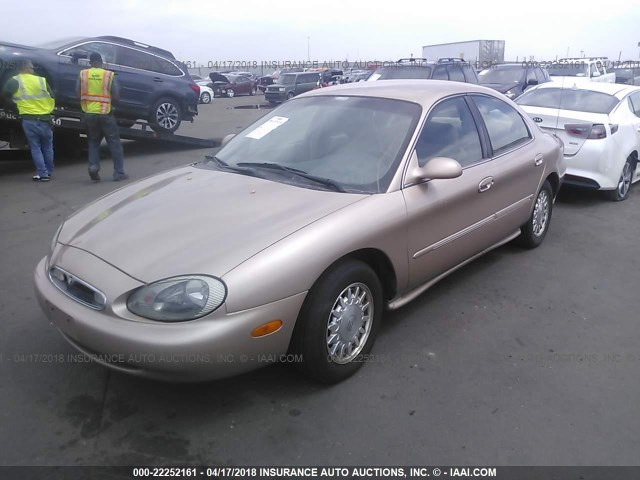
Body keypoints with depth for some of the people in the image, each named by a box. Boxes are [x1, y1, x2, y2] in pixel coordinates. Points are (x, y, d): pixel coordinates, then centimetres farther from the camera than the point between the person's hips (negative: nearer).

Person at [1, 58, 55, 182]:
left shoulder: (14, 81, 0)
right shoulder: (41, 80, 2)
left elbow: (6, 94, -6)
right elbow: (52, 96, 7)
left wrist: (16, 107, 8)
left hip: (29, 119, -1)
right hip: (45, 119, 1)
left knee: (35, 148, 6)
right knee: (47, 147, 14)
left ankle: (42, 174, 0)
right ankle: (49, 171, 20)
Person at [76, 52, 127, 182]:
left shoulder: (83, 74, 1)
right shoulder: (109, 75, -6)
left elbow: (78, 93, 3)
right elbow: (116, 97, -5)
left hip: (89, 114, 3)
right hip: (105, 114, -3)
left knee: (93, 142, 17)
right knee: (114, 143, 6)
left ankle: (93, 166, -2)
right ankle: (119, 172, 4)